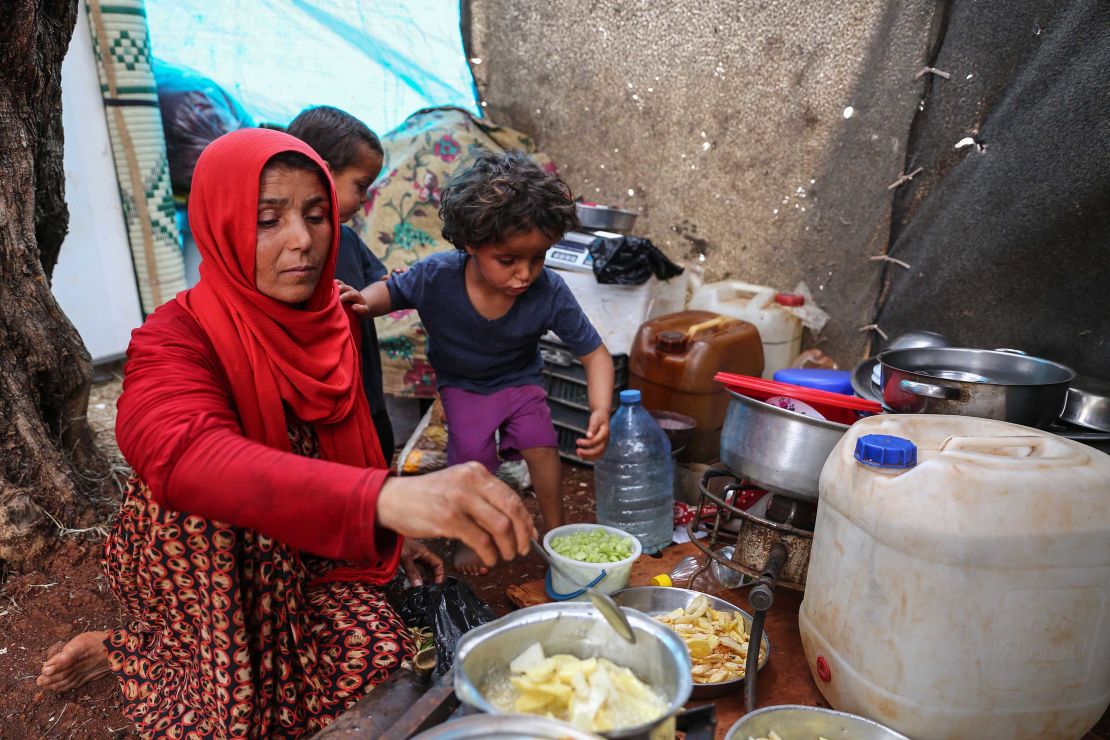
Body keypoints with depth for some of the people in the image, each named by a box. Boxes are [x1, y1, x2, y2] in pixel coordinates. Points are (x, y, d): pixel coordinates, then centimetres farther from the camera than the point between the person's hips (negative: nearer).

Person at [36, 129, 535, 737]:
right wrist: (386, 497, -63)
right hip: (187, 551, -5)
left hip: (294, 553, 6)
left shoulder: (329, 320, -5)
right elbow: (184, 458, -47)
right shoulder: (176, 339, -24)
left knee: (374, 651, -17)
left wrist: (394, 534, 2)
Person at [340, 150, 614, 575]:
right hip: (462, 385, 0)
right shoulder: (437, 277, -33)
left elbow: (594, 353, -25)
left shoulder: (550, 293, -32)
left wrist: (601, 412, -40)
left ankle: (555, 531, 17)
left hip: (520, 380, 1)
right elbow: (392, 291, -12)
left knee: (542, 444, -11)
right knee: (472, 454, -11)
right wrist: (364, 301, -36)